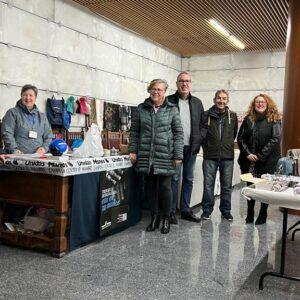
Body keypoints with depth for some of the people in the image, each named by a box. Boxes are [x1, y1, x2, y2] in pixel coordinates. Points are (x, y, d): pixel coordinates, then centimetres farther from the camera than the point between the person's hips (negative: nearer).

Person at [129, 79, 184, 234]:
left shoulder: (172, 110, 2)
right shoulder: (142, 108, 8)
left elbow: (178, 133, 0)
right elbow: (134, 131, 10)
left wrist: (178, 155, -6)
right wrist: (132, 150, 2)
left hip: (165, 157, -2)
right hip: (146, 156, 2)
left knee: (165, 187, 2)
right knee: (150, 187, 10)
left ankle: (166, 218, 22)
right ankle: (154, 217, 25)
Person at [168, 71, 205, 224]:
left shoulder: (197, 103, 12)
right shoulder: (169, 101, -1)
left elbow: (203, 124, 13)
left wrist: (198, 140, -1)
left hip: (191, 148, 4)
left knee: (189, 179, 10)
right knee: (174, 178, -2)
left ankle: (186, 210, 21)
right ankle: (171, 211, 8)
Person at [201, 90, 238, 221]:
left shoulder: (233, 116, 5)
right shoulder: (206, 115, -1)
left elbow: (234, 134, 16)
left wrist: (227, 144, 13)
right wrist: (207, 146, 5)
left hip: (227, 156, 2)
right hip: (210, 156, -1)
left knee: (226, 186, 9)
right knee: (208, 185, 3)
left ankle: (226, 210, 23)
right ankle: (207, 210, 17)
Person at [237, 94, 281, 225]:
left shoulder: (274, 120, -2)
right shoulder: (248, 119, 8)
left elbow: (275, 139, -10)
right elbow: (240, 138, 5)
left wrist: (261, 156, -14)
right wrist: (248, 154, -8)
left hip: (267, 161, -3)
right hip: (249, 160, 3)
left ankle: (262, 215, 19)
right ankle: (250, 214, 21)